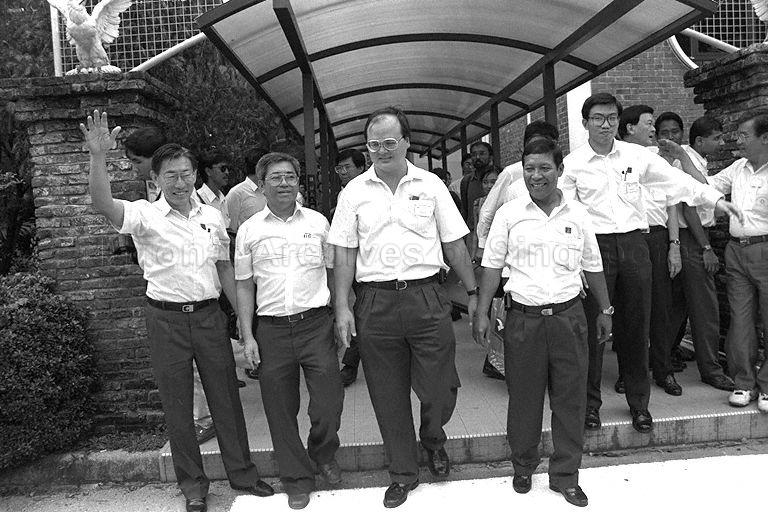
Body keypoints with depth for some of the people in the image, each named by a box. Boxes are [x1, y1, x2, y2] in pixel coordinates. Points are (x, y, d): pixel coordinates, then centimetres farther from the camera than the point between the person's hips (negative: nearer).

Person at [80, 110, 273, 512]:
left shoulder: (212, 216, 7)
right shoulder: (145, 215, -5)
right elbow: (103, 204, -25)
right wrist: (98, 157, -40)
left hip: (209, 314, 3)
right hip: (167, 318, -2)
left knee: (226, 396, 10)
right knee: (177, 404, 9)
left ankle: (241, 472, 27)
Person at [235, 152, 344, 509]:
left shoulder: (318, 222, 6)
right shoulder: (249, 230, 6)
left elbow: (334, 273, 10)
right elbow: (243, 286, 8)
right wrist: (247, 336, 2)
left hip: (316, 323, 0)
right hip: (272, 329, 1)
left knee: (329, 403, -1)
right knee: (281, 410, 7)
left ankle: (323, 453, 31)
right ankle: (297, 479, 27)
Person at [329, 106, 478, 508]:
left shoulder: (431, 185, 5)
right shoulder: (354, 191, 6)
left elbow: (454, 245, 8)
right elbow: (345, 253, 5)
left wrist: (473, 292, 7)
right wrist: (342, 307, -1)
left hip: (427, 298, 0)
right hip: (375, 303, 1)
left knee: (440, 388, 2)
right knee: (388, 396, 9)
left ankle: (433, 441, 37)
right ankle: (403, 472, 30)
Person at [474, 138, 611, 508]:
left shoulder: (577, 214, 6)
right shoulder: (508, 214, 1)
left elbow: (593, 267, 14)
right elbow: (492, 266, 2)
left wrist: (605, 310, 14)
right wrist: (482, 312, -4)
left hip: (569, 315, 2)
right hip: (523, 317, -1)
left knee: (570, 399, 6)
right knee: (523, 397, 8)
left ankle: (565, 476, 23)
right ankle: (523, 467, 29)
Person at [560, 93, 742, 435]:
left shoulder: (636, 155, 9)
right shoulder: (573, 163, 1)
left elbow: (674, 180, 11)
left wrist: (716, 199, 5)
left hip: (634, 243, 3)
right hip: (595, 245, -2)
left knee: (635, 326, 8)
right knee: (593, 326, 0)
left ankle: (639, 402, 23)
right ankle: (590, 402, 15)